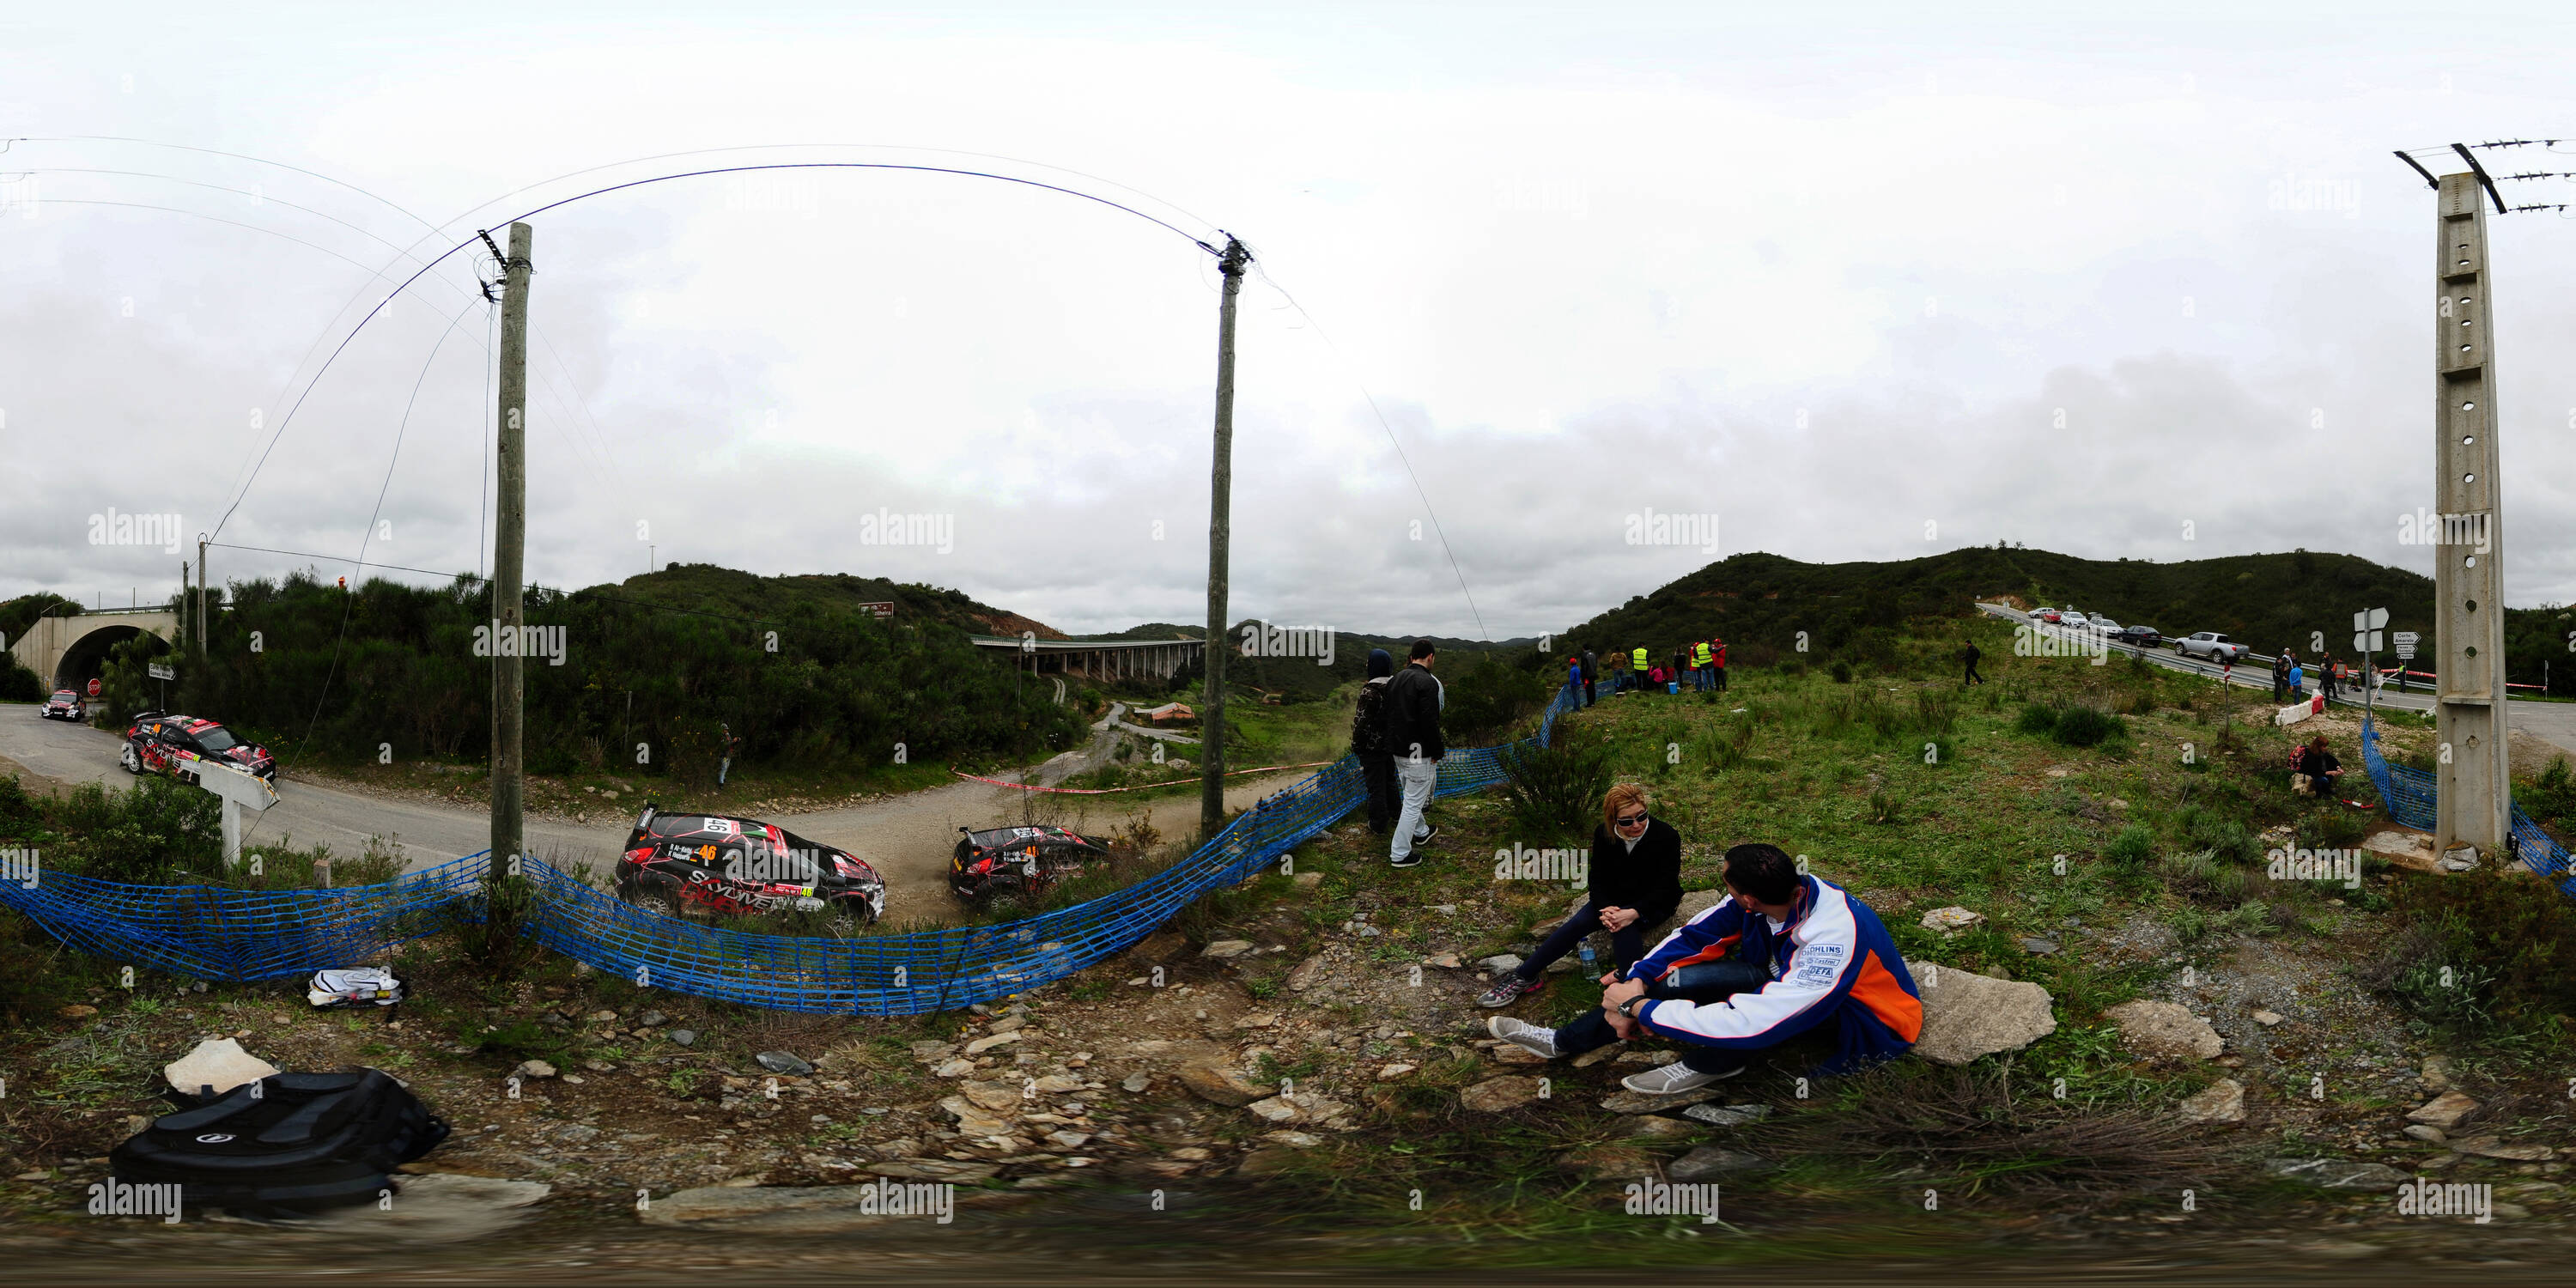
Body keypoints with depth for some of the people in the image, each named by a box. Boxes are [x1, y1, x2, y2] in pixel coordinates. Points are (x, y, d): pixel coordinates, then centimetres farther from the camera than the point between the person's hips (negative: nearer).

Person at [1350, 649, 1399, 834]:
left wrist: (1356, 746, -9)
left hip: (1373, 747, -7)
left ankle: (1378, 825, 12)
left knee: (1376, 786, 3)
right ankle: (1393, 817, 37)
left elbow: (1362, 722, -22)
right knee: (1390, 781, 23)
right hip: (1392, 745, 7)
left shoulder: (1369, 692, -24)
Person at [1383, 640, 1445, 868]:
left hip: (1397, 749, 9)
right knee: (1413, 802, -2)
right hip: (1418, 752, -9)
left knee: (1412, 796, 27)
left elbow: (1389, 714, 15)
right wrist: (1438, 751, -12)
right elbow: (1430, 722, -23)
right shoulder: (1427, 682, -19)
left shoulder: (1396, 679, 9)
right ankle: (1399, 854, 0)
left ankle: (1421, 832, 47)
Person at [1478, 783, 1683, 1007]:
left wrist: (1633, 913, -35)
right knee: (1578, 923, -20)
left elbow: (1665, 888, -21)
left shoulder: (1666, 836, -21)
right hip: (1615, 898, 4)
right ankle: (1522, 977, -17)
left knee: (1624, 926, -36)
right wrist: (1606, 908, -26)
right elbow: (1598, 879, -5)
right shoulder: (1604, 835, -9)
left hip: (1654, 903, -4)